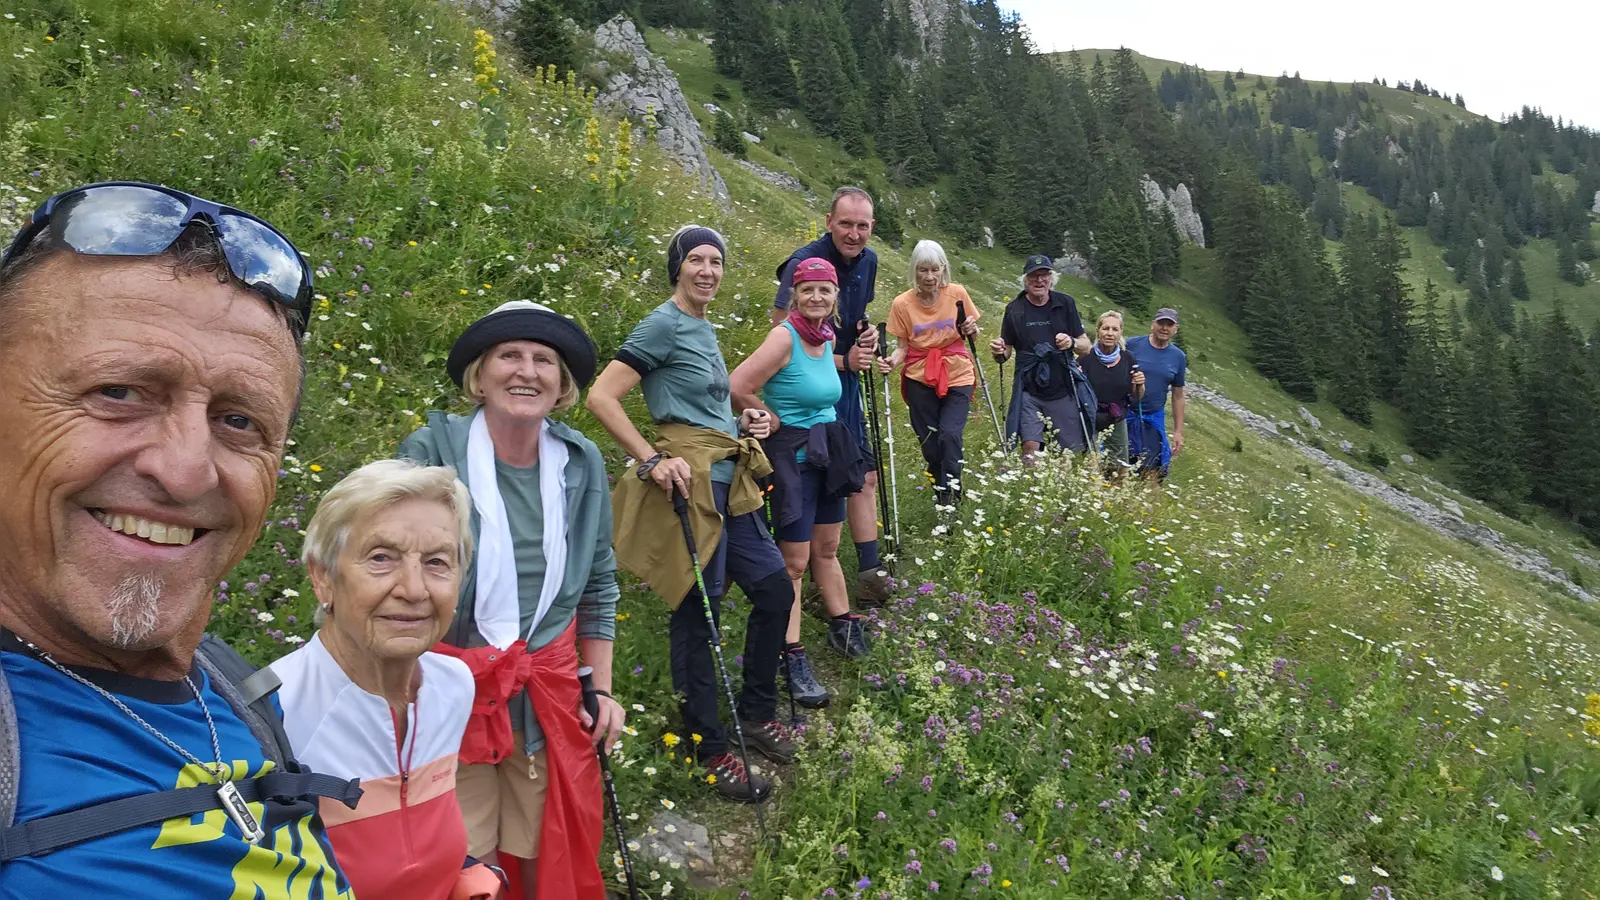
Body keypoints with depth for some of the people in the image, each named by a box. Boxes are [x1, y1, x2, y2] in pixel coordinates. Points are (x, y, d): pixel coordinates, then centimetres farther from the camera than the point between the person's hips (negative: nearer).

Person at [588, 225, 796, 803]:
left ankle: (757, 712, 30)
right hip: (689, 484, -9)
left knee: (775, 589, 12)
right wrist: (653, 461, -21)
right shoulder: (664, 324, -10)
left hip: (727, 483, 9)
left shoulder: (704, 328, 16)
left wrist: (742, 424, 11)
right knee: (698, 613, 0)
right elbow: (601, 397, -17)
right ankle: (711, 750, 14)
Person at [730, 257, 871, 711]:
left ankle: (843, 627, 37)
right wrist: (776, 422, -14)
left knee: (826, 548, 21)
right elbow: (738, 389, -26)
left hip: (828, 452, 7)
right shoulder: (784, 337, -19)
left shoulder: (828, 338, 5)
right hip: (791, 455, -7)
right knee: (794, 560, -3)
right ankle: (793, 661, 4)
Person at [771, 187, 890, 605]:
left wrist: (867, 334, 0)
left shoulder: (867, 261, 5)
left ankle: (870, 573, 20)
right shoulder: (804, 263, -19)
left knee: (864, 475, 10)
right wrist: (842, 360, -19)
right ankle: (814, 583, 11)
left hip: (845, 382, 8)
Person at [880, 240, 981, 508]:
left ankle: (949, 497, -2)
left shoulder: (957, 294, -6)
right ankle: (940, 488, 31)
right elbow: (903, 346, -1)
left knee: (949, 435, -17)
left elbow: (972, 330, 9)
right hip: (920, 378, 1)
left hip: (957, 377, -1)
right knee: (929, 441, 7)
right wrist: (892, 362, -21)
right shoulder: (902, 304, -8)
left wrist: (971, 330, -14)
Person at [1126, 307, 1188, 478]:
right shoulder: (1133, 345, -7)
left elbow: (1178, 395, 9)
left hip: (1154, 420, 3)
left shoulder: (1178, 357, 4)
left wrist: (1178, 431, 8)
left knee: (1152, 470, 7)